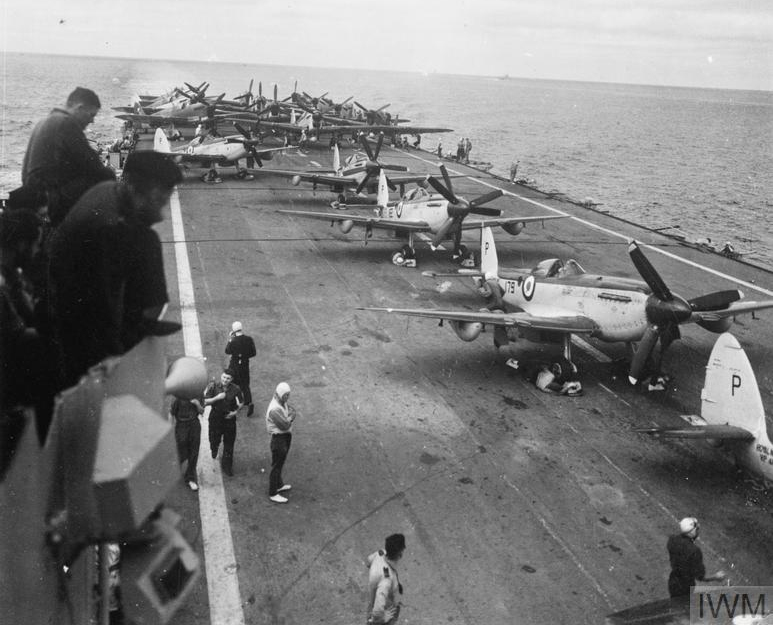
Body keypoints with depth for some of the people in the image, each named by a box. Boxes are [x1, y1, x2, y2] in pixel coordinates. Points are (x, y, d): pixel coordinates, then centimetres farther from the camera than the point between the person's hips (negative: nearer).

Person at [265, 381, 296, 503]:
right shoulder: (274, 409, -27)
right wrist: (289, 418, -10)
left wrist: (288, 418, -18)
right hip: (279, 438, -10)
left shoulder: (284, 403, 5)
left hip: (286, 436, 10)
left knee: (280, 463, 24)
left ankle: (279, 485, 41)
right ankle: (273, 494, 8)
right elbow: (285, 425, -29)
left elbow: (293, 411, 3)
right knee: (276, 465, -1)